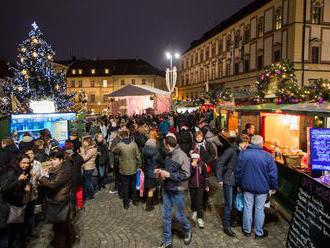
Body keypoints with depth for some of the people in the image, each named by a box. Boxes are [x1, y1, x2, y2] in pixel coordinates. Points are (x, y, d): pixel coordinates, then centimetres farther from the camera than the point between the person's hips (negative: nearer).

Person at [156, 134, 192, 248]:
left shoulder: (182, 156, -18)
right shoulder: (169, 155, 5)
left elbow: (185, 174, -20)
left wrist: (168, 175, -21)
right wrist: (161, 171, -1)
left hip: (177, 191, -7)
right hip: (167, 189, 7)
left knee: (180, 215, 10)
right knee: (166, 216, 11)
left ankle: (188, 232, 39)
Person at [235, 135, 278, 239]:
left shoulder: (243, 154, -8)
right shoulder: (267, 156, -15)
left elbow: (238, 171, 0)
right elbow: (273, 174, -10)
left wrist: (239, 184, 13)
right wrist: (274, 187, 6)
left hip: (247, 186, 2)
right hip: (262, 187, -2)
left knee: (247, 208, 14)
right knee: (259, 209, 12)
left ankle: (247, 230, 28)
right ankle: (259, 232, 27)